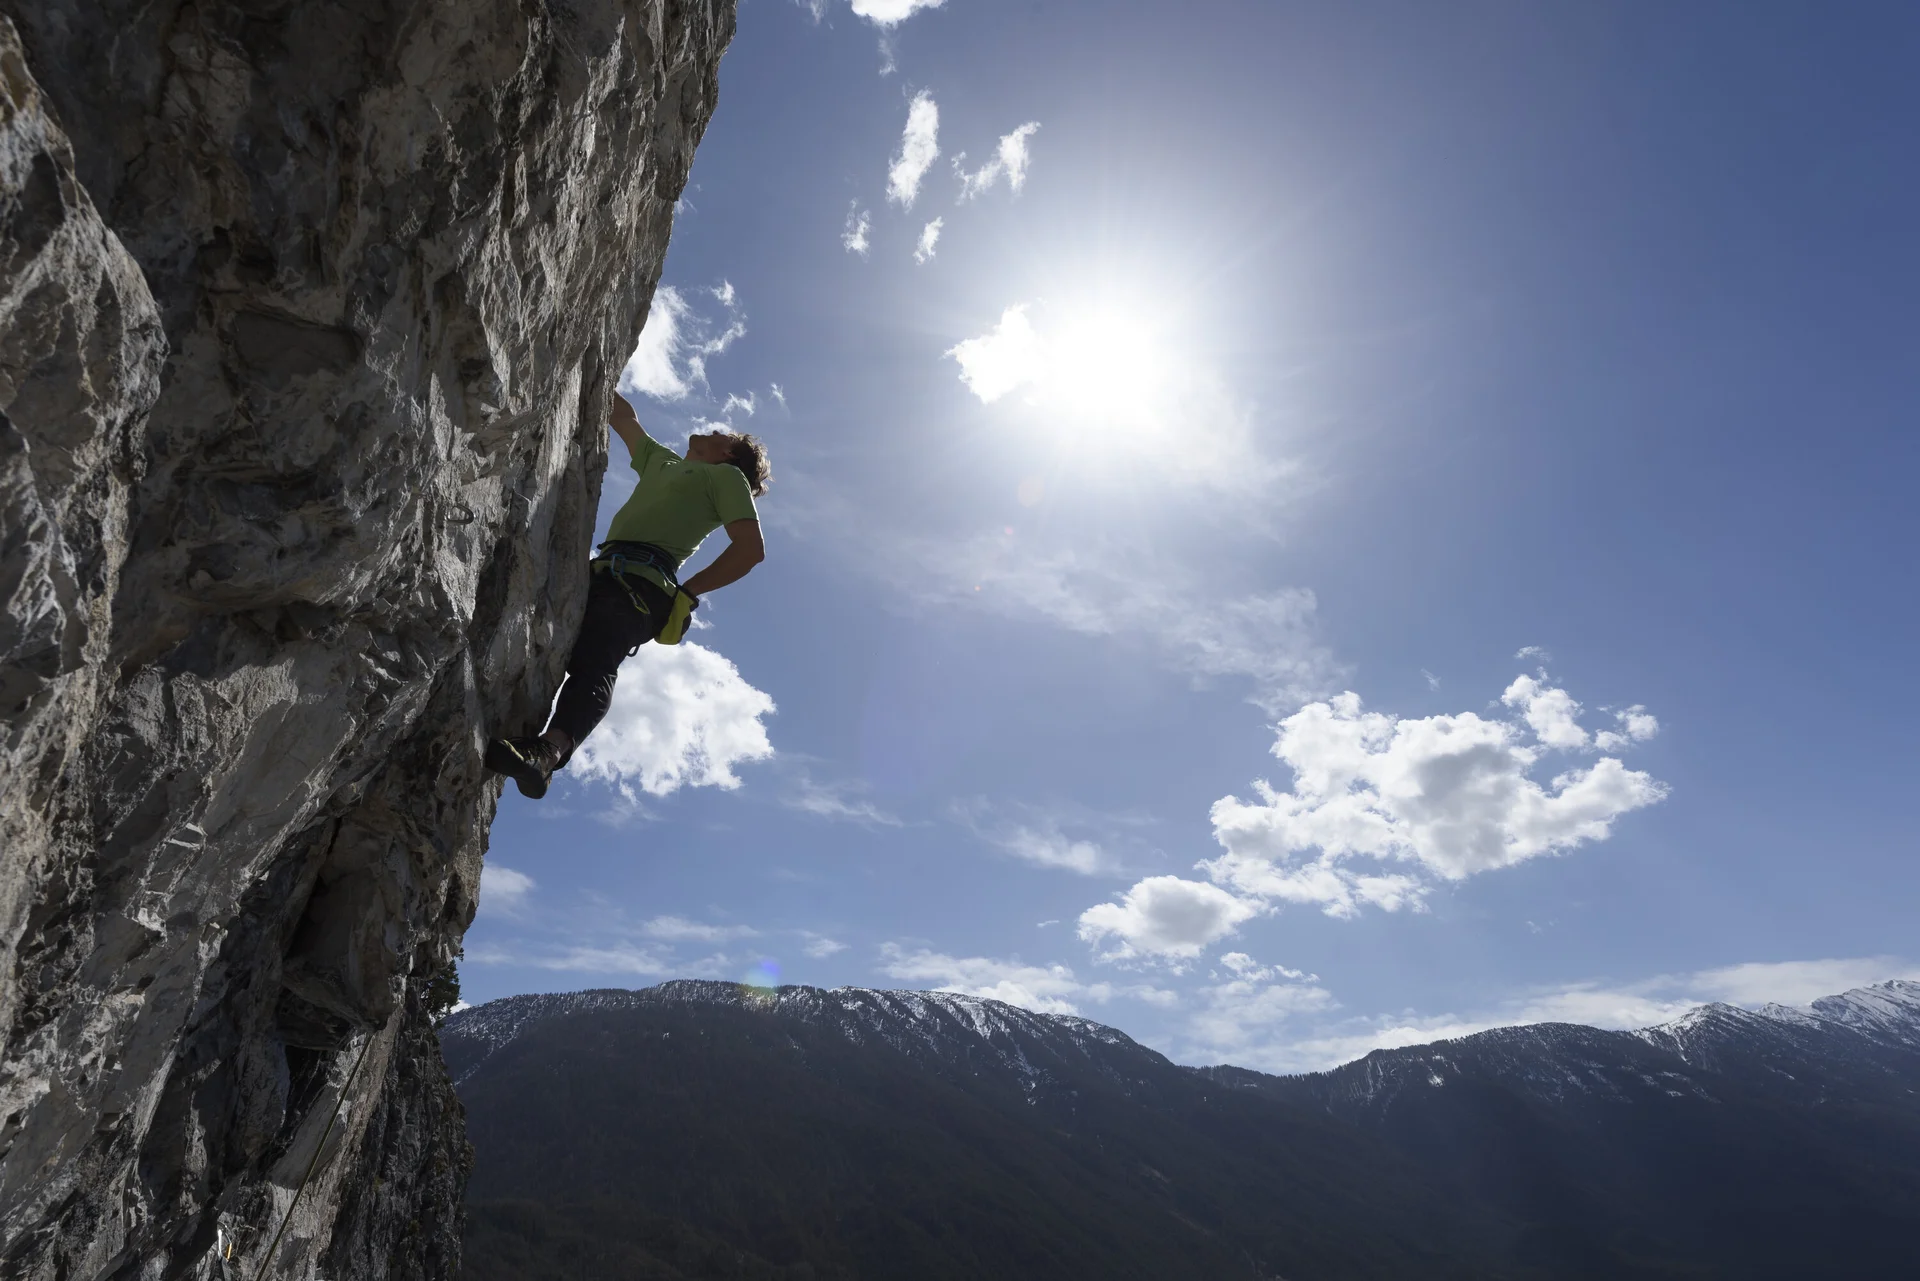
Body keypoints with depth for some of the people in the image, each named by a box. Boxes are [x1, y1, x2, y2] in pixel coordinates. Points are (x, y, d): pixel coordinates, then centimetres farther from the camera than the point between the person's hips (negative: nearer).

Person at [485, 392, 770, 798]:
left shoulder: (726, 475, 12)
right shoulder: (664, 462, 37)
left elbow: (751, 548, -4)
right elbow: (624, 419, 48)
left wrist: (685, 593, -8)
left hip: (639, 583, -10)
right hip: (602, 575, 10)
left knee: (593, 664, -32)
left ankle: (546, 753, -53)